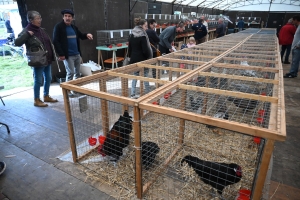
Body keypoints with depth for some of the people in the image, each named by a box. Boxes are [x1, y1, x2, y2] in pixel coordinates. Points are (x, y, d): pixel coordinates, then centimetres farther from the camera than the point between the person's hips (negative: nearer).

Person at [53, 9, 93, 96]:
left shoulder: (74, 27, 12)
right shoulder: (58, 27, -7)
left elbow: (80, 36, 27)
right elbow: (56, 41, -12)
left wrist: (87, 35, 3)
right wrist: (61, 54, -19)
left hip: (77, 54, 7)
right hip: (68, 55, -7)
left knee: (78, 72, 12)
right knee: (70, 73, -6)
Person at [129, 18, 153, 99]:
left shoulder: (132, 35, 7)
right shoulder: (143, 36, -16)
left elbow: (129, 49, 11)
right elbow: (145, 50, -17)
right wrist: (149, 57, -4)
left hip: (134, 59, 7)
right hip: (142, 59, -6)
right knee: (145, 77, 5)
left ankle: (133, 94, 13)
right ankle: (148, 93, 15)